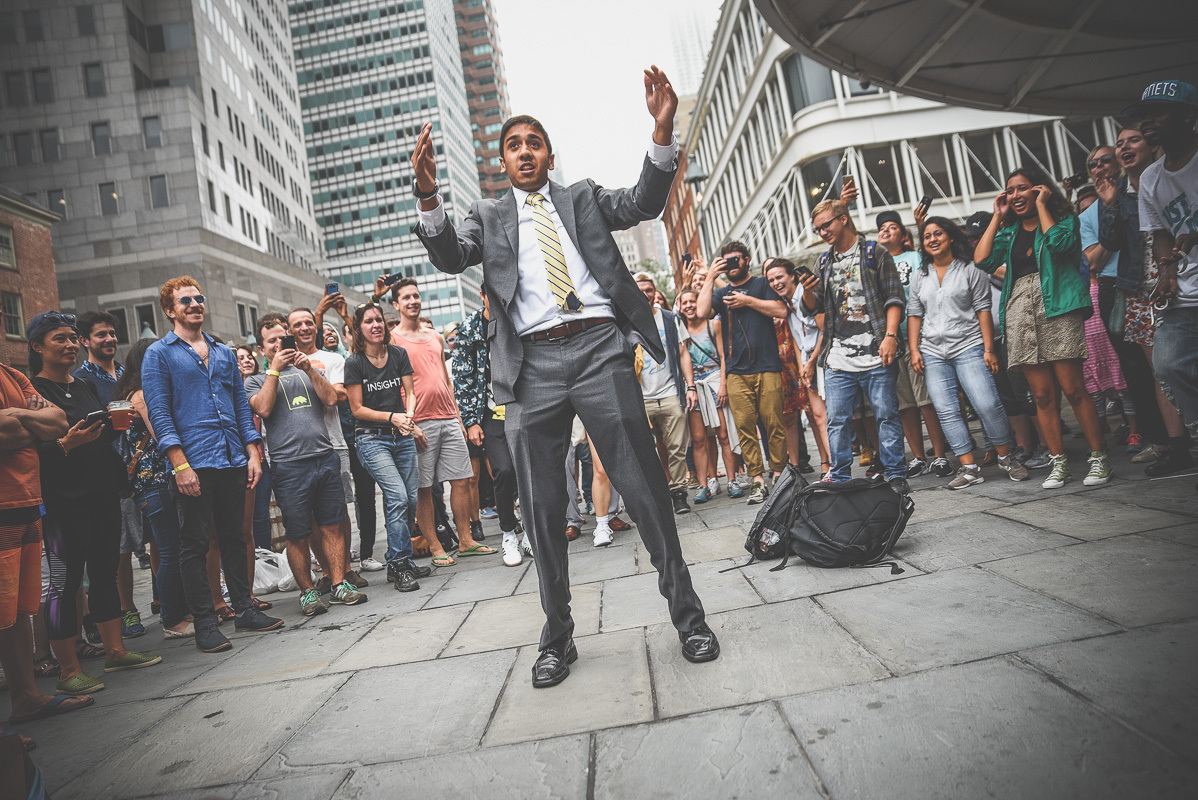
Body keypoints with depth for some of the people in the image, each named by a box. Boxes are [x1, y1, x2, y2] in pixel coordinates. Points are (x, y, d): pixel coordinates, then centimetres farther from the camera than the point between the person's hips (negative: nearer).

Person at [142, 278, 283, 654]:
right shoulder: (159, 354, 1)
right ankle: (205, 623, 9)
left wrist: (253, 453, 7)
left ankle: (244, 609, 21)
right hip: (194, 464, -5)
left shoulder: (224, 353, 17)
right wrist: (180, 464, -14)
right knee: (195, 545, 2)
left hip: (233, 462, 5)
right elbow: (159, 414, -6)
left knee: (234, 538, 12)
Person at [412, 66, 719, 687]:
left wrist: (662, 131, -12)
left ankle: (687, 614, 13)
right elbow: (450, 257, 3)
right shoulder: (488, 217, 21)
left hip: (599, 347, -1)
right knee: (541, 507, 4)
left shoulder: (584, 198, 20)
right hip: (532, 364, 1)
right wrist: (428, 198, -15)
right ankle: (557, 637, 18)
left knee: (644, 484, -1)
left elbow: (643, 203, 4)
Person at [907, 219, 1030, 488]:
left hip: (969, 347, -3)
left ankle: (1006, 458, 8)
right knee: (946, 411, -3)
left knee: (987, 405, -12)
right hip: (933, 353, 4)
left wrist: (989, 349, -7)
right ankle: (969, 468, 2)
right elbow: (914, 314, 14)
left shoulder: (969, 270, 4)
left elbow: (983, 311, 0)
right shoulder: (919, 276, 15)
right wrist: (914, 350, 4)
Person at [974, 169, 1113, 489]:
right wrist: (997, 217, 11)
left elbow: (1059, 242, -12)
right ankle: (1059, 462, 9)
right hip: (1019, 312, 4)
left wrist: (1041, 205, -1)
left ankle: (1099, 458, 2)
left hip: (1057, 308, -4)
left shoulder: (1063, 218, 10)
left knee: (1073, 388, -9)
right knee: (1042, 395, 3)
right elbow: (982, 260, 5)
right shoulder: (1009, 232, 21)